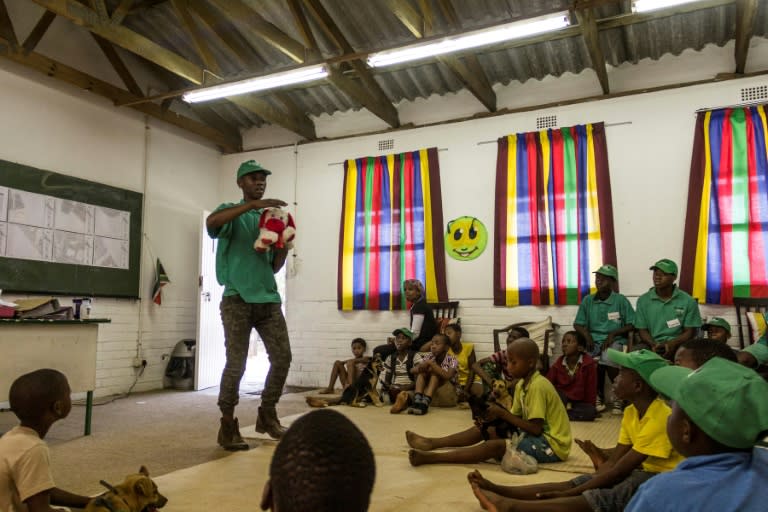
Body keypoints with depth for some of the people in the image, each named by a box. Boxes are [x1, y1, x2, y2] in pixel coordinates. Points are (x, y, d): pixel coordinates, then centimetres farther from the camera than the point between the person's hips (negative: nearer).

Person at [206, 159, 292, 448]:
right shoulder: (232, 211, 4)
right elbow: (211, 223, -23)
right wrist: (252, 204, -27)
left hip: (268, 298, 5)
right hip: (237, 299, -5)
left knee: (282, 357, 1)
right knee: (236, 364, -5)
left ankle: (267, 415, 18)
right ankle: (228, 425, 7)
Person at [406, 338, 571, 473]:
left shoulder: (538, 386, -21)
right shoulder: (522, 385, 7)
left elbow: (536, 428, -25)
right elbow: (517, 419, 6)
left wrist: (501, 413, -21)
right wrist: (495, 417, -13)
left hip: (552, 444, -9)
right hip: (535, 437, 9)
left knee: (495, 446, -25)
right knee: (486, 429, 4)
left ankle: (431, 457, -29)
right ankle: (433, 443, 0)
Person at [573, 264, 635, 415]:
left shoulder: (621, 300, 1)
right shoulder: (588, 300, 9)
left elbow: (632, 325, 0)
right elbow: (578, 324, 10)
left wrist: (613, 333, -12)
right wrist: (587, 335, -10)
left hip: (615, 340, -2)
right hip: (594, 340, 2)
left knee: (607, 359, -34)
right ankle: (599, 396, -6)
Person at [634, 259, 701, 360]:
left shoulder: (688, 301, 2)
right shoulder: (643, 300, 6)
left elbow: (690, 332, 2)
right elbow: (643, 331, 6)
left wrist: (671, 344, -18)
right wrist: (654, 345, -16)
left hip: (678, 346, 0)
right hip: (652, 345, 1)